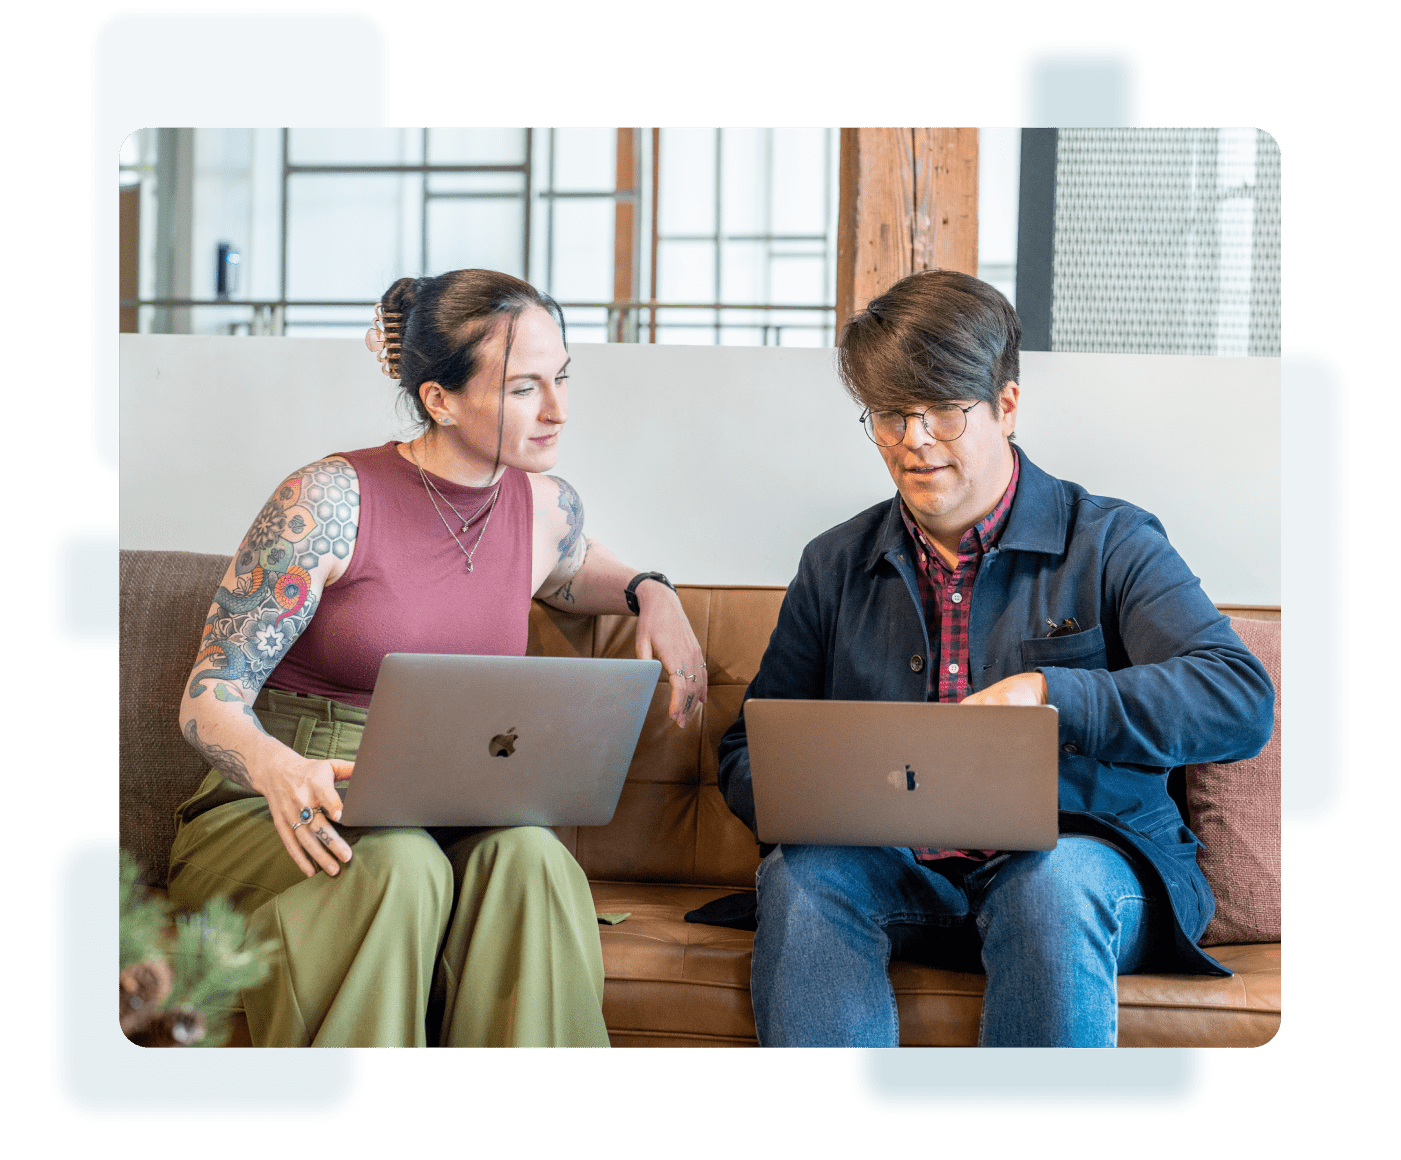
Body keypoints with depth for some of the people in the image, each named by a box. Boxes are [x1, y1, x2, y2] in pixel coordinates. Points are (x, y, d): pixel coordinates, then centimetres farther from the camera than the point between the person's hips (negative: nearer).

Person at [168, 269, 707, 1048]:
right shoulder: (332, 501, -11)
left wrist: (650, 593, 9)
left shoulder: (547, 507, 5)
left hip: (438, 822, 4)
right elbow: (209, 700, -11)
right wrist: (278, 770, -34)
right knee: (397, 867, -37)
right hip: (273, 817, -4)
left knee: (527, 854, -31)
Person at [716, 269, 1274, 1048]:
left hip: (1084, 855, -2)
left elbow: (1243, 702, -11)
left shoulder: (1109, 544, 3)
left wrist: (1047, 693, -23)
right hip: (901, 873, 3)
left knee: (1057, 880, -37)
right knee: (801, 874, -30)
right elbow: (749, 750, 16)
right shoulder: (836, 566, 15)